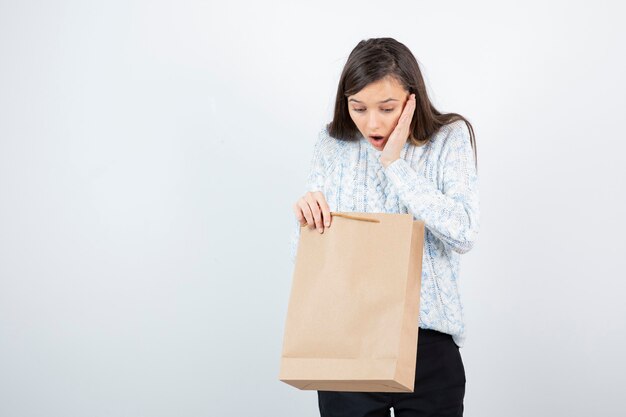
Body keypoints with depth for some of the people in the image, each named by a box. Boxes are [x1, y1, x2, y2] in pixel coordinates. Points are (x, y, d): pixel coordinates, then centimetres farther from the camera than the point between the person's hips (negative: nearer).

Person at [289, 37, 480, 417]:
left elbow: (464, 234, -17)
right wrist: (306, 216, -19)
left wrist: (394, 163, -16)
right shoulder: (333, 144, 1)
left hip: (428, 341, -1)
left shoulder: (449, 138, -4)